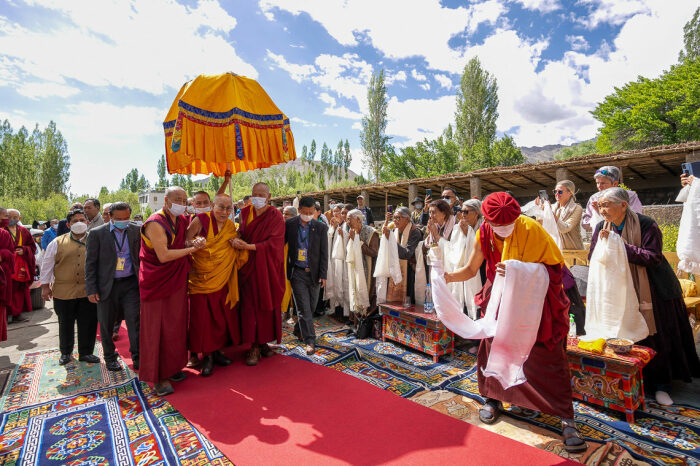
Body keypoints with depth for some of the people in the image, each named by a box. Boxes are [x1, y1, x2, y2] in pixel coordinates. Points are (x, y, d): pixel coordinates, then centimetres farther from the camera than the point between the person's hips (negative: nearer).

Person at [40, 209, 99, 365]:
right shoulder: (58, 243, 4)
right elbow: (47, 265, 8)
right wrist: (45, 286, 6)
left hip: (88, 292, 0)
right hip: (63, 292, 0)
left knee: (88, 323, 5)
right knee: (65, 324, 13)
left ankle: (86, 352, 20)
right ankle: (66, 353, 30)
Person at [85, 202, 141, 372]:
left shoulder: (136, 231, 1)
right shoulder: (97, 233, -4)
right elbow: (90, 263, -2)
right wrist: (91, 289, -6)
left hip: (130, 283, 1)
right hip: (107, 285, 0)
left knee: (135, 320, -3)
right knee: (106, 324, 12)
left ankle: (138, 358, 10)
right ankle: (110, 358, 30)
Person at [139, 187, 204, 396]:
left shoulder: (182, 221, 6)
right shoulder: (155, 223, -17)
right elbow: (163, 255, -22)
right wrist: (192, 248, -16)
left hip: (177, 280, 7)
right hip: (157, 283, -7)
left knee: (175, 325, 13)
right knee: (156, 328, 3)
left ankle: (172, 367, 29)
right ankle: (157, 376, 15)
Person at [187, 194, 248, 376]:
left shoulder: (231, 227, 6)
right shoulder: (201, 220, -9)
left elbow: (237, 254, 12)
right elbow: (185, 241, -8)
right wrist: (189, 263, -15)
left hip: (222, 280, 5)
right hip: (201, 279, -4)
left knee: (222, 316, 10)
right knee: (202, 318, 1)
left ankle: (216, 350, 28)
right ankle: (207, 356, 16)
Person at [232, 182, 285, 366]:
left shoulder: (275, 216, -4)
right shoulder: (245, 213, 7)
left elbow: (273, 242, -13)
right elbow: (241, 232, 10)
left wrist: (249, 246, -21)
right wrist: (236, 239, -13)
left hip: (267, 267, -2)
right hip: (249, 267, 2)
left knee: (266, 304, 4)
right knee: (250, 304, -1)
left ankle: (264, 342, 20)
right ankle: (254, 346, 6)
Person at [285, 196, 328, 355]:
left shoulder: (321, 227, -2)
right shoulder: (289, 224, -2)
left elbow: (324, 254, -1)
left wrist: (323, 275, -6)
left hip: (314, 273, 2)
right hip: (297, 272, -1)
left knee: (311, 307, 14)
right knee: (303, 309, -2)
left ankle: (299, 329, 40)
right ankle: (310, 341, 5)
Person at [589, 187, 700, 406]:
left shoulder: (645, 224, -15)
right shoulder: (602, 227, -2)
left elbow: (653, 258, -22)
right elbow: (593, 259, -3)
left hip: (652, 292, -3)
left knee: (656, 338, 6)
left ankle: (660, 385, 21)